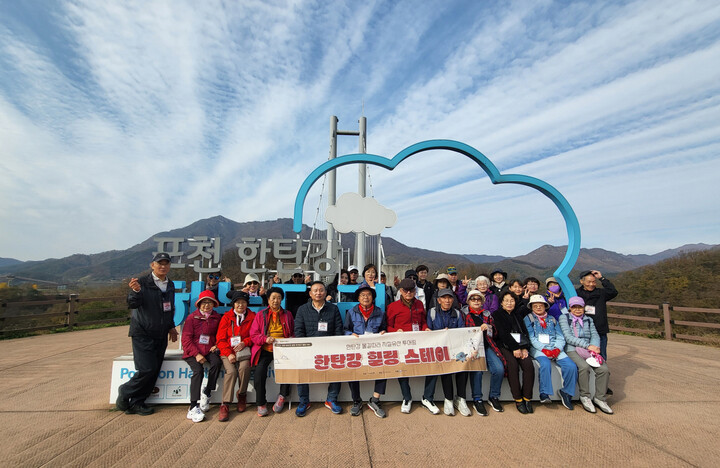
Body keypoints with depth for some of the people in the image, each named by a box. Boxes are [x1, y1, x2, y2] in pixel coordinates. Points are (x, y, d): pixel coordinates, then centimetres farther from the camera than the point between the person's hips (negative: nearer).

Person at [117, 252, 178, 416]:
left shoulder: (170, 285, 10)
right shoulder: (143, 283, -10)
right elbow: (132, 304, -21)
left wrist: (171, 326, 18)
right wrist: (135, 291, -40)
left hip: (161, 336, 6)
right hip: (143, 334, -6)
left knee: (154, 371, 7)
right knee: (147, 369, -11)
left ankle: (136, 403, 21)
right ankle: (125, 393, 16)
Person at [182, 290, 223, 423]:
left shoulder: (217, 318, 8)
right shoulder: (192, 317, 1)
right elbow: (186, 339, -3)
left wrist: (217, 345, -4)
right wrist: (197, 354, -15)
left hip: (209, 350, 2)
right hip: (192, 351, -2)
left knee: (217, 362, -29)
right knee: (198, 370, -28)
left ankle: (206, 392, -10)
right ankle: (193, 408, -23)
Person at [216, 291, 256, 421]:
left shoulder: (252, 317, 8)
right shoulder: (226, 317, 8)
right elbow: (221, 339, 4)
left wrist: (245, 343, -11)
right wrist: (229, 353, -11)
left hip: (244, 351, 0)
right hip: (228, 352, 0)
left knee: (244, 367, -29)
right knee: (231, 371, -27)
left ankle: (242, 395, -3)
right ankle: (225, 405, -17)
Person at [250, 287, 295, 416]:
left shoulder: (287, 314, 16)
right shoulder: (261, 315, 11)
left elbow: (293, 333, 18)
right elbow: (253, 334, 5)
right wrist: (265, 339, -14)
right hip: (265, 349, 0)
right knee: (260, 371, -25)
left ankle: (282, 396, -4)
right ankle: (261, 403, -6)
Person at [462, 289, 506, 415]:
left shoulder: (487, 314, 20)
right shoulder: (463, 313, 10)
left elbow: (495, 332, 18)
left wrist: (489, 327, -3)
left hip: (487, 346, 3)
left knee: (499, 369, -20)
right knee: (477, 369, -28)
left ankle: (494, 397, 3)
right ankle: (477, 400, -9)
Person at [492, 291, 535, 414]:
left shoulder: (517, 315, 22)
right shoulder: (496, 314, 7)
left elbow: (525, 333, 13)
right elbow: (502, 334, -5)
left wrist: (525, 348, -5)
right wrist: (515, 348, -15)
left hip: (520, 347, 4)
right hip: (504, 346, -4)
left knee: (529, 364, -24)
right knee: (513, 365, -30)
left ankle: (527, 398, -14)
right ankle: (518, 399, -20)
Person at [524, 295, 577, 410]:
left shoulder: (552, 319, 21)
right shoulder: (528, 318, 9)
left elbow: (560, 337, 12)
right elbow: (531, 338, -1)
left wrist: (557, 349, -8)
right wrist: (543, 349, -14)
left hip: (555, 349, 4)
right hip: (538, 349, -4)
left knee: (571, 366, -19)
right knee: (545, 364, -34)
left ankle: (566, 392, 1)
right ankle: (544, 393, -22)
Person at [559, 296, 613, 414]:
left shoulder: (588, 320, 22)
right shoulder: (564, 318, 6)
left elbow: (595, 335, 10)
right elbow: (568, 337, -6)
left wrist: (595, 347, -12)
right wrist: (587, 345, -15)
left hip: (588, 350, 5)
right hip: (571, 349, -4)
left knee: (604, 369, -21)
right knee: (584, 367, -32)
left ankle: (600, 398, -4)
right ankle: (584, 397, -12)